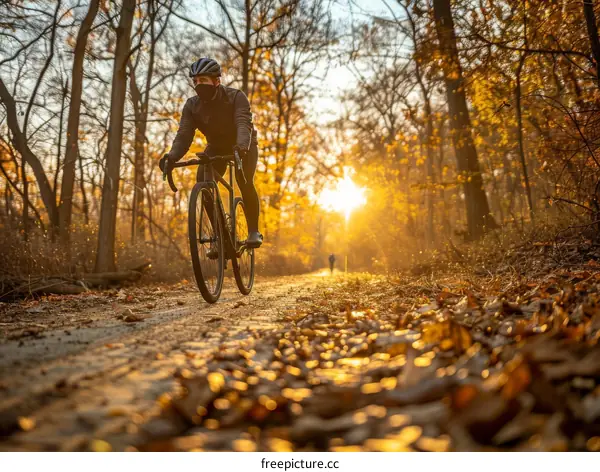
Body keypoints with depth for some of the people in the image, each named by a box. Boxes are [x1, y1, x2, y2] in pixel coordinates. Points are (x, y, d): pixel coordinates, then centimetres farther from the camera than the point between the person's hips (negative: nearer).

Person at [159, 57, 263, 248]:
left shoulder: (236, 97, -27)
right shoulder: (191, 106, -17)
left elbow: (244, 124, -42)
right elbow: (184, 135, -27)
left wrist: (242, 146, -65)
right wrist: (171, 157, -47)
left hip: (243, 146, -3)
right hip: (216, 147, 3)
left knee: (244, 182, -27)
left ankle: (254, 231, -12)